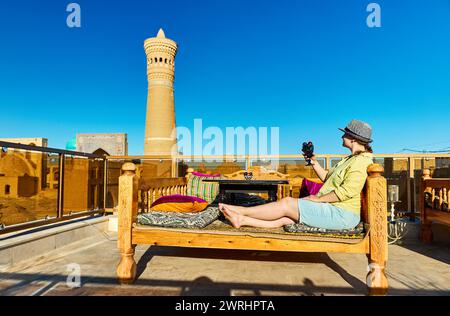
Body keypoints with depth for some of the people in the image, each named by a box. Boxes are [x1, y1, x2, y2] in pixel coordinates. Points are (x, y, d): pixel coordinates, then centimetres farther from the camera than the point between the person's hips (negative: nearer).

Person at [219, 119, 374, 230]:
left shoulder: (361, 161, -12)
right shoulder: (351, 159, 21)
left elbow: (347, 191, -22)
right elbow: (327, 178, 23)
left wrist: (318, 199, -16)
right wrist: (314, 162, 9)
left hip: (341, 214, -8)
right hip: (331, 209, 8)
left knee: (286, 203, -14)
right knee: (285, 218, -6)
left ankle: (241, 211, -6)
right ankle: (242, 219, -10)